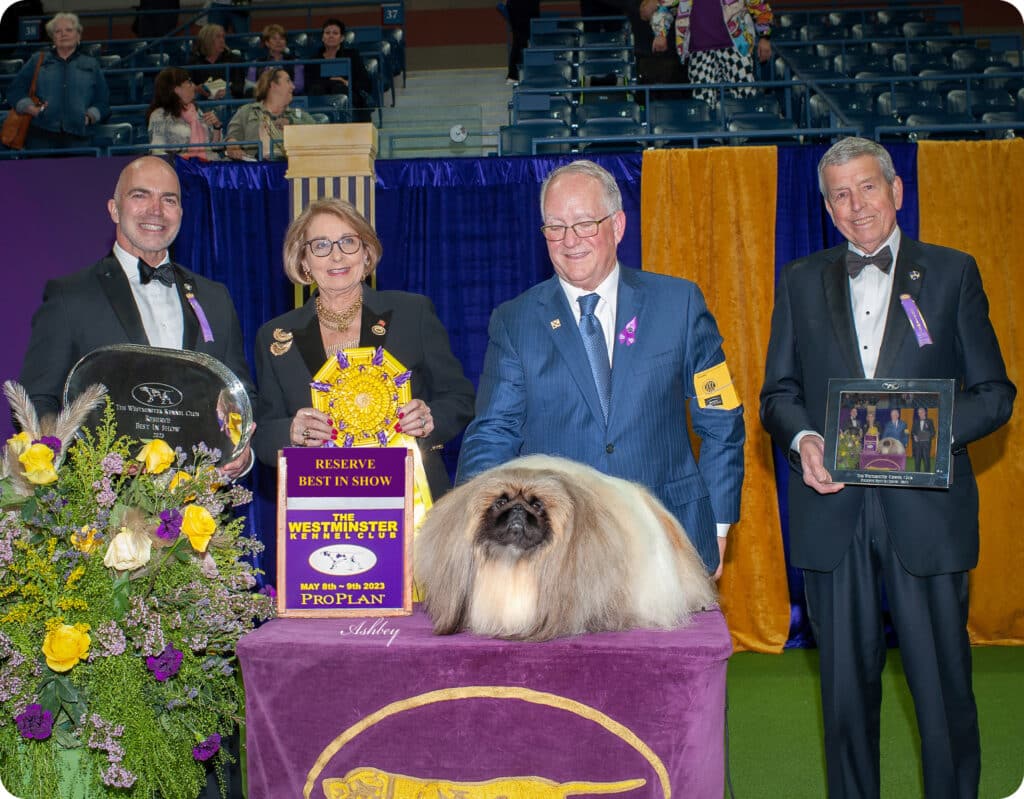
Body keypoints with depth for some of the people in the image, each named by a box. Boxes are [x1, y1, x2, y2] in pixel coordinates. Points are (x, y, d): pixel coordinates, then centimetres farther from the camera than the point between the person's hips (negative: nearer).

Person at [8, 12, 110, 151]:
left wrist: (90, 117, -3)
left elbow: (102, 101, 17)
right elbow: (16, 89, 15)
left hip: (77, 138, 0)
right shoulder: (37, 61, 18)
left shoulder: (91, 65, 19)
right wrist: (30, 108, -4)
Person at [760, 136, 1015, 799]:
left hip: (926, 510, -1)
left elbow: (994, 392, 5)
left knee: (944, 684, 2)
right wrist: (802, 439, -9)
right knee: (846, 683, 9)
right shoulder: (801, 281, 12)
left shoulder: (952, 273, 6)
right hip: (832, 511, 2)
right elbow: (779, 392, 12)